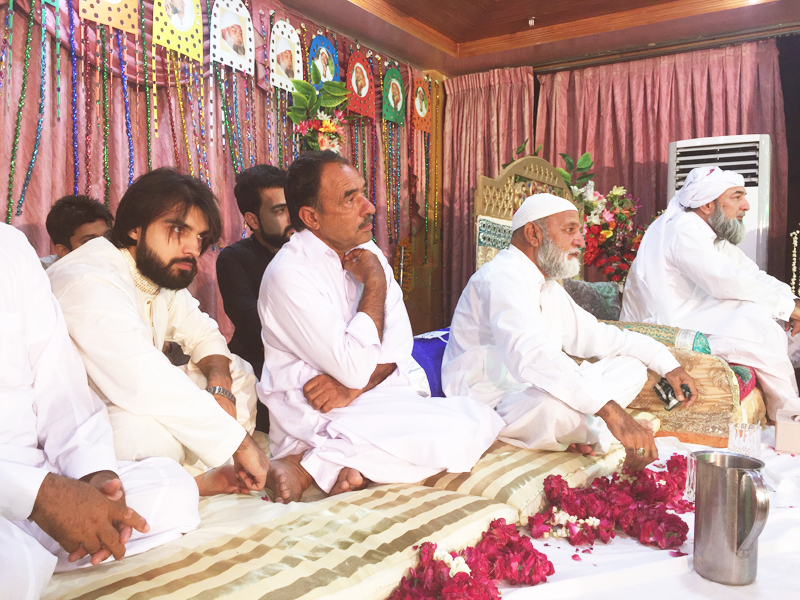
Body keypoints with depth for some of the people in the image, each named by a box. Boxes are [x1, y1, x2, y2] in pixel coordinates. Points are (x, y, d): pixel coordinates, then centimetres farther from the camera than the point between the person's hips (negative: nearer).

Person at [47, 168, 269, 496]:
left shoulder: (161, 271, 1)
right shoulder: (89, 283, -27)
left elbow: (204, 334, 8)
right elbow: (148, 388, -36)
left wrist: (220, 386, -16)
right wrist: (240, 441, -29)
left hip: (132, 407, 9)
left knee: (238, 371, 2)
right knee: (152, 427, -37)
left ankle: (200, 477, -11)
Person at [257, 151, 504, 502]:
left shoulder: (363, 249, 7)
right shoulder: (288, 275, -16)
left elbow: (399, 342, 4)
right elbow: (355, 367, -21)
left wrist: (352, 386, -14)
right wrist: (374, 283, -13)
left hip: (371, 395, 8)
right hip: (314, 417, -8)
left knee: (480, 418, -9)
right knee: (458, 435, -22)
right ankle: (309, 468, -15)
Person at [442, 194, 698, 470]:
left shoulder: (548, 286, 15)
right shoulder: (501, 278, -19)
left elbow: (594, 335, 21)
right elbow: (530, 356, -36)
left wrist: (665, 362, 10)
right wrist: (610, 411, -43)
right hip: (492, 406, -10)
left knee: (631, 367, 8)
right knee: (555, 404, -40)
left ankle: (580, 436, -13)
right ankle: (599, 437, -8)